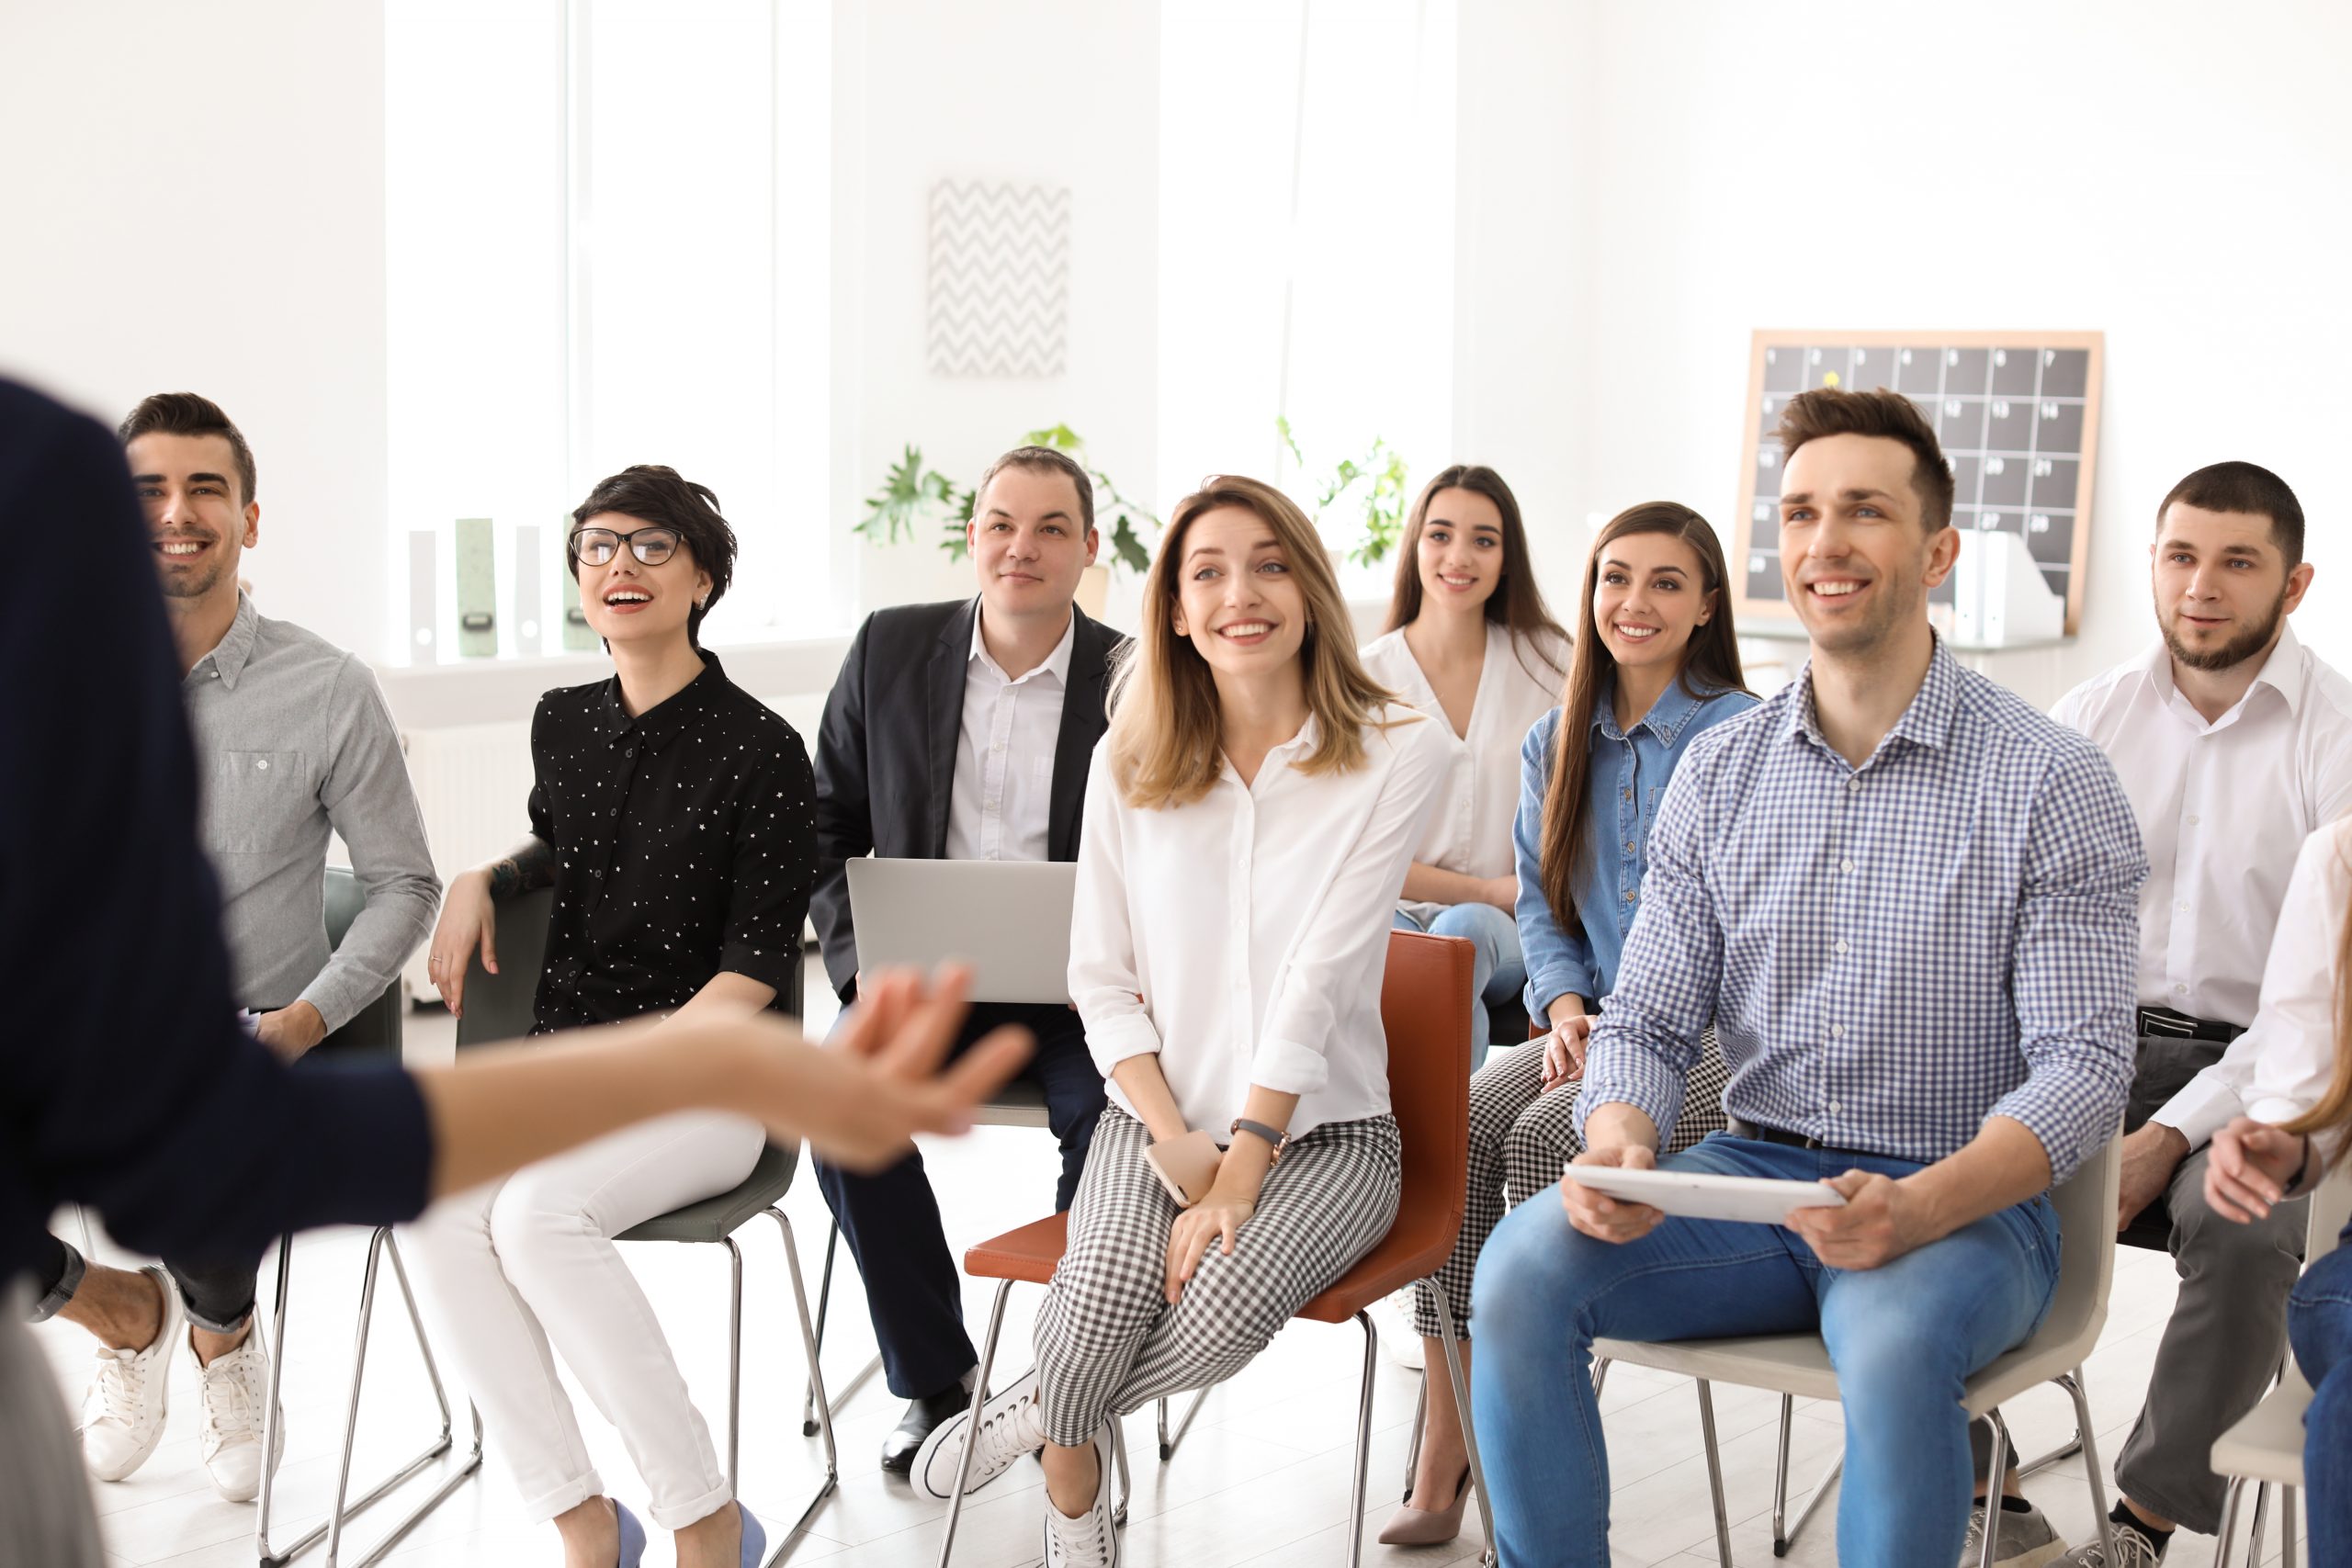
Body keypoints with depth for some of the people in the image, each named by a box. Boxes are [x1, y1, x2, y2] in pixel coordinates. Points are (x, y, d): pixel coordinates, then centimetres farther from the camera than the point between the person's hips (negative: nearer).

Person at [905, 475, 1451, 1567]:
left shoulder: (1394, 755, -7)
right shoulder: (1130, 762, 4)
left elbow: (1320, 976, -14)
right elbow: (1103, 983, 3)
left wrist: (1240, 1175, -19)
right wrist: (1182, 1152, -11)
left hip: (1324, 1129, -2)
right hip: (1158, 1112, 2)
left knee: (1228, 1298, -31)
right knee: (1102, 1295, -28)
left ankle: (1039, 1412, 0)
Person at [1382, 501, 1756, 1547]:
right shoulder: (1557, 744, 13)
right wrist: (1567, 1010, -2)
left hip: (1714, 1037, -5)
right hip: (1598, 1027, 5)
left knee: (1545, 1137, -31)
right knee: (1456, 1123, -23)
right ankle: (1443, 1457, -20)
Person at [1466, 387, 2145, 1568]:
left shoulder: (2052, 785, -6)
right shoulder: (1719, 772, 7)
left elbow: (2084, 1061, -11)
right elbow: (1646, 1022, 7)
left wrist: (1920, 1207, -29)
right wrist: (1619, 1143, -17)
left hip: (1964, 1200, -3)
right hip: (1754, 1173, 4)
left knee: (1893, 1341, -36)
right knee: (1524, 1264, -22)